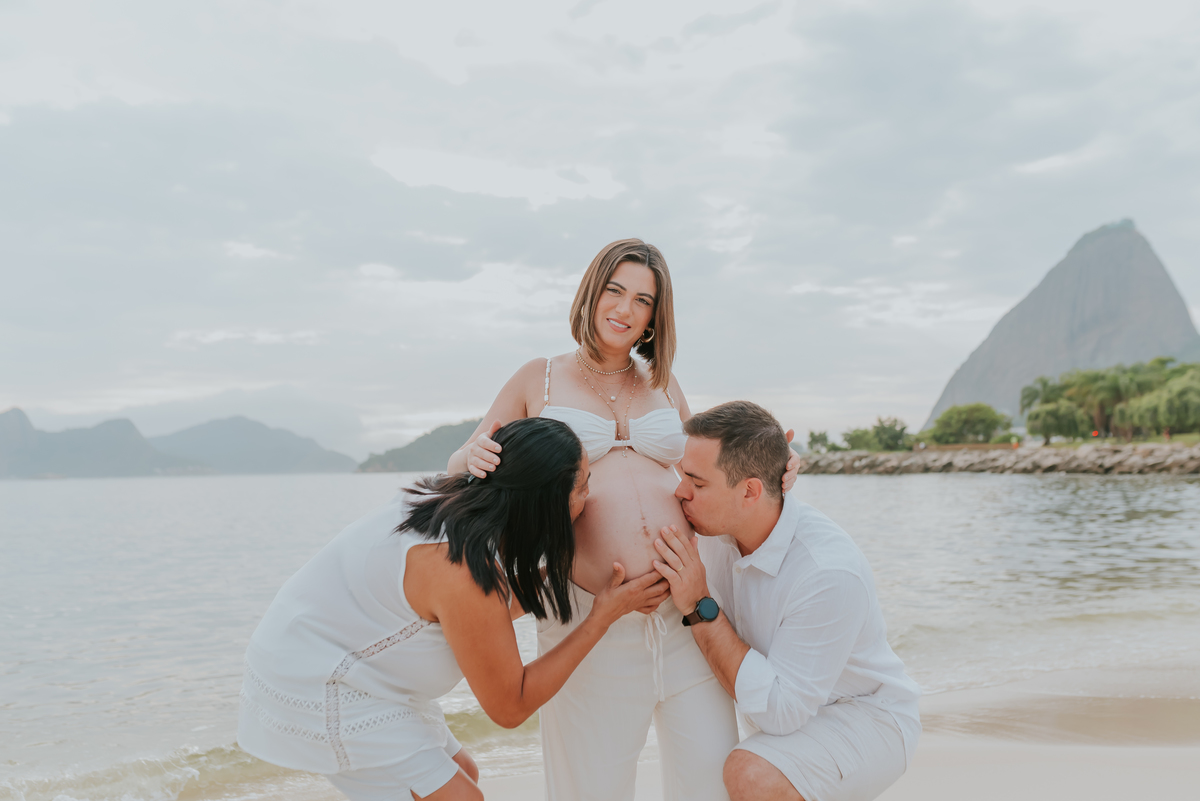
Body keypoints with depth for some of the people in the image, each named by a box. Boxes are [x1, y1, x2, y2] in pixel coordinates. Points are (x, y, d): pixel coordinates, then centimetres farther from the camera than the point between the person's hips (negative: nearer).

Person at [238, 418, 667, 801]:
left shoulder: (455, 500, -6)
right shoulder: (466, 571, -31)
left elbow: (482, 617, 12)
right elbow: (509, 706, -18)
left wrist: (559, 571, 11)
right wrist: (603, 617, -17)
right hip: (320, 688, -9)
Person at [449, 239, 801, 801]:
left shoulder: (663, 386, 16)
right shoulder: (539, 380, 9)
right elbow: (459, 465, 12)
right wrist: (474, 457, -12)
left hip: (686, 616, 3)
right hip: (594, 626, -2)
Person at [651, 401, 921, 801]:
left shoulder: (830, 573, -30)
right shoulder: (717, 530, -11)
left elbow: (779, 710, -28)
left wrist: (700, 609, -30)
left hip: (864, 721, -7)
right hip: (788, 709, 7)